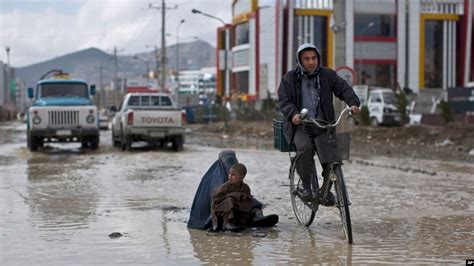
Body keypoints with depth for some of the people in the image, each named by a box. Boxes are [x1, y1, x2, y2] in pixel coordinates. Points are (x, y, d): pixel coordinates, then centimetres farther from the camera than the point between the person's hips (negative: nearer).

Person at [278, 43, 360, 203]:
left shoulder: (328, 75, 10)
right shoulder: (289, 78, 5)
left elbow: (343, 88, 1)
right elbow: (284, 100, -1)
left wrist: (353, 103, -19)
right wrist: (293, 114, -21)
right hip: (300, 126, -2)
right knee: (304, 147, -32)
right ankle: (306, 187, -18)